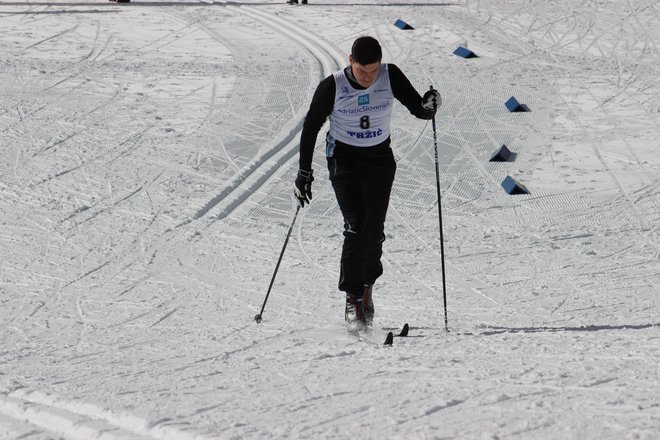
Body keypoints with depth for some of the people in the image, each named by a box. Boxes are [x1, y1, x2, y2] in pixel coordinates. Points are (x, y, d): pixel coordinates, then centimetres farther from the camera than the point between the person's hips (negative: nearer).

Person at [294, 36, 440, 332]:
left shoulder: (391, 77, -11)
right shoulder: (332, 87, -15)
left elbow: (417, 108, -7)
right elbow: (311, 127, -4)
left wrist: (428, 106, -32)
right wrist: (304, 172, -4)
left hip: (380, 160, 2)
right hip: (344, 160, -2)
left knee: (374, 231, -1)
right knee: (356, 226, -17)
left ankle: (367, 283, 25)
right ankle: (353, 299, -12)